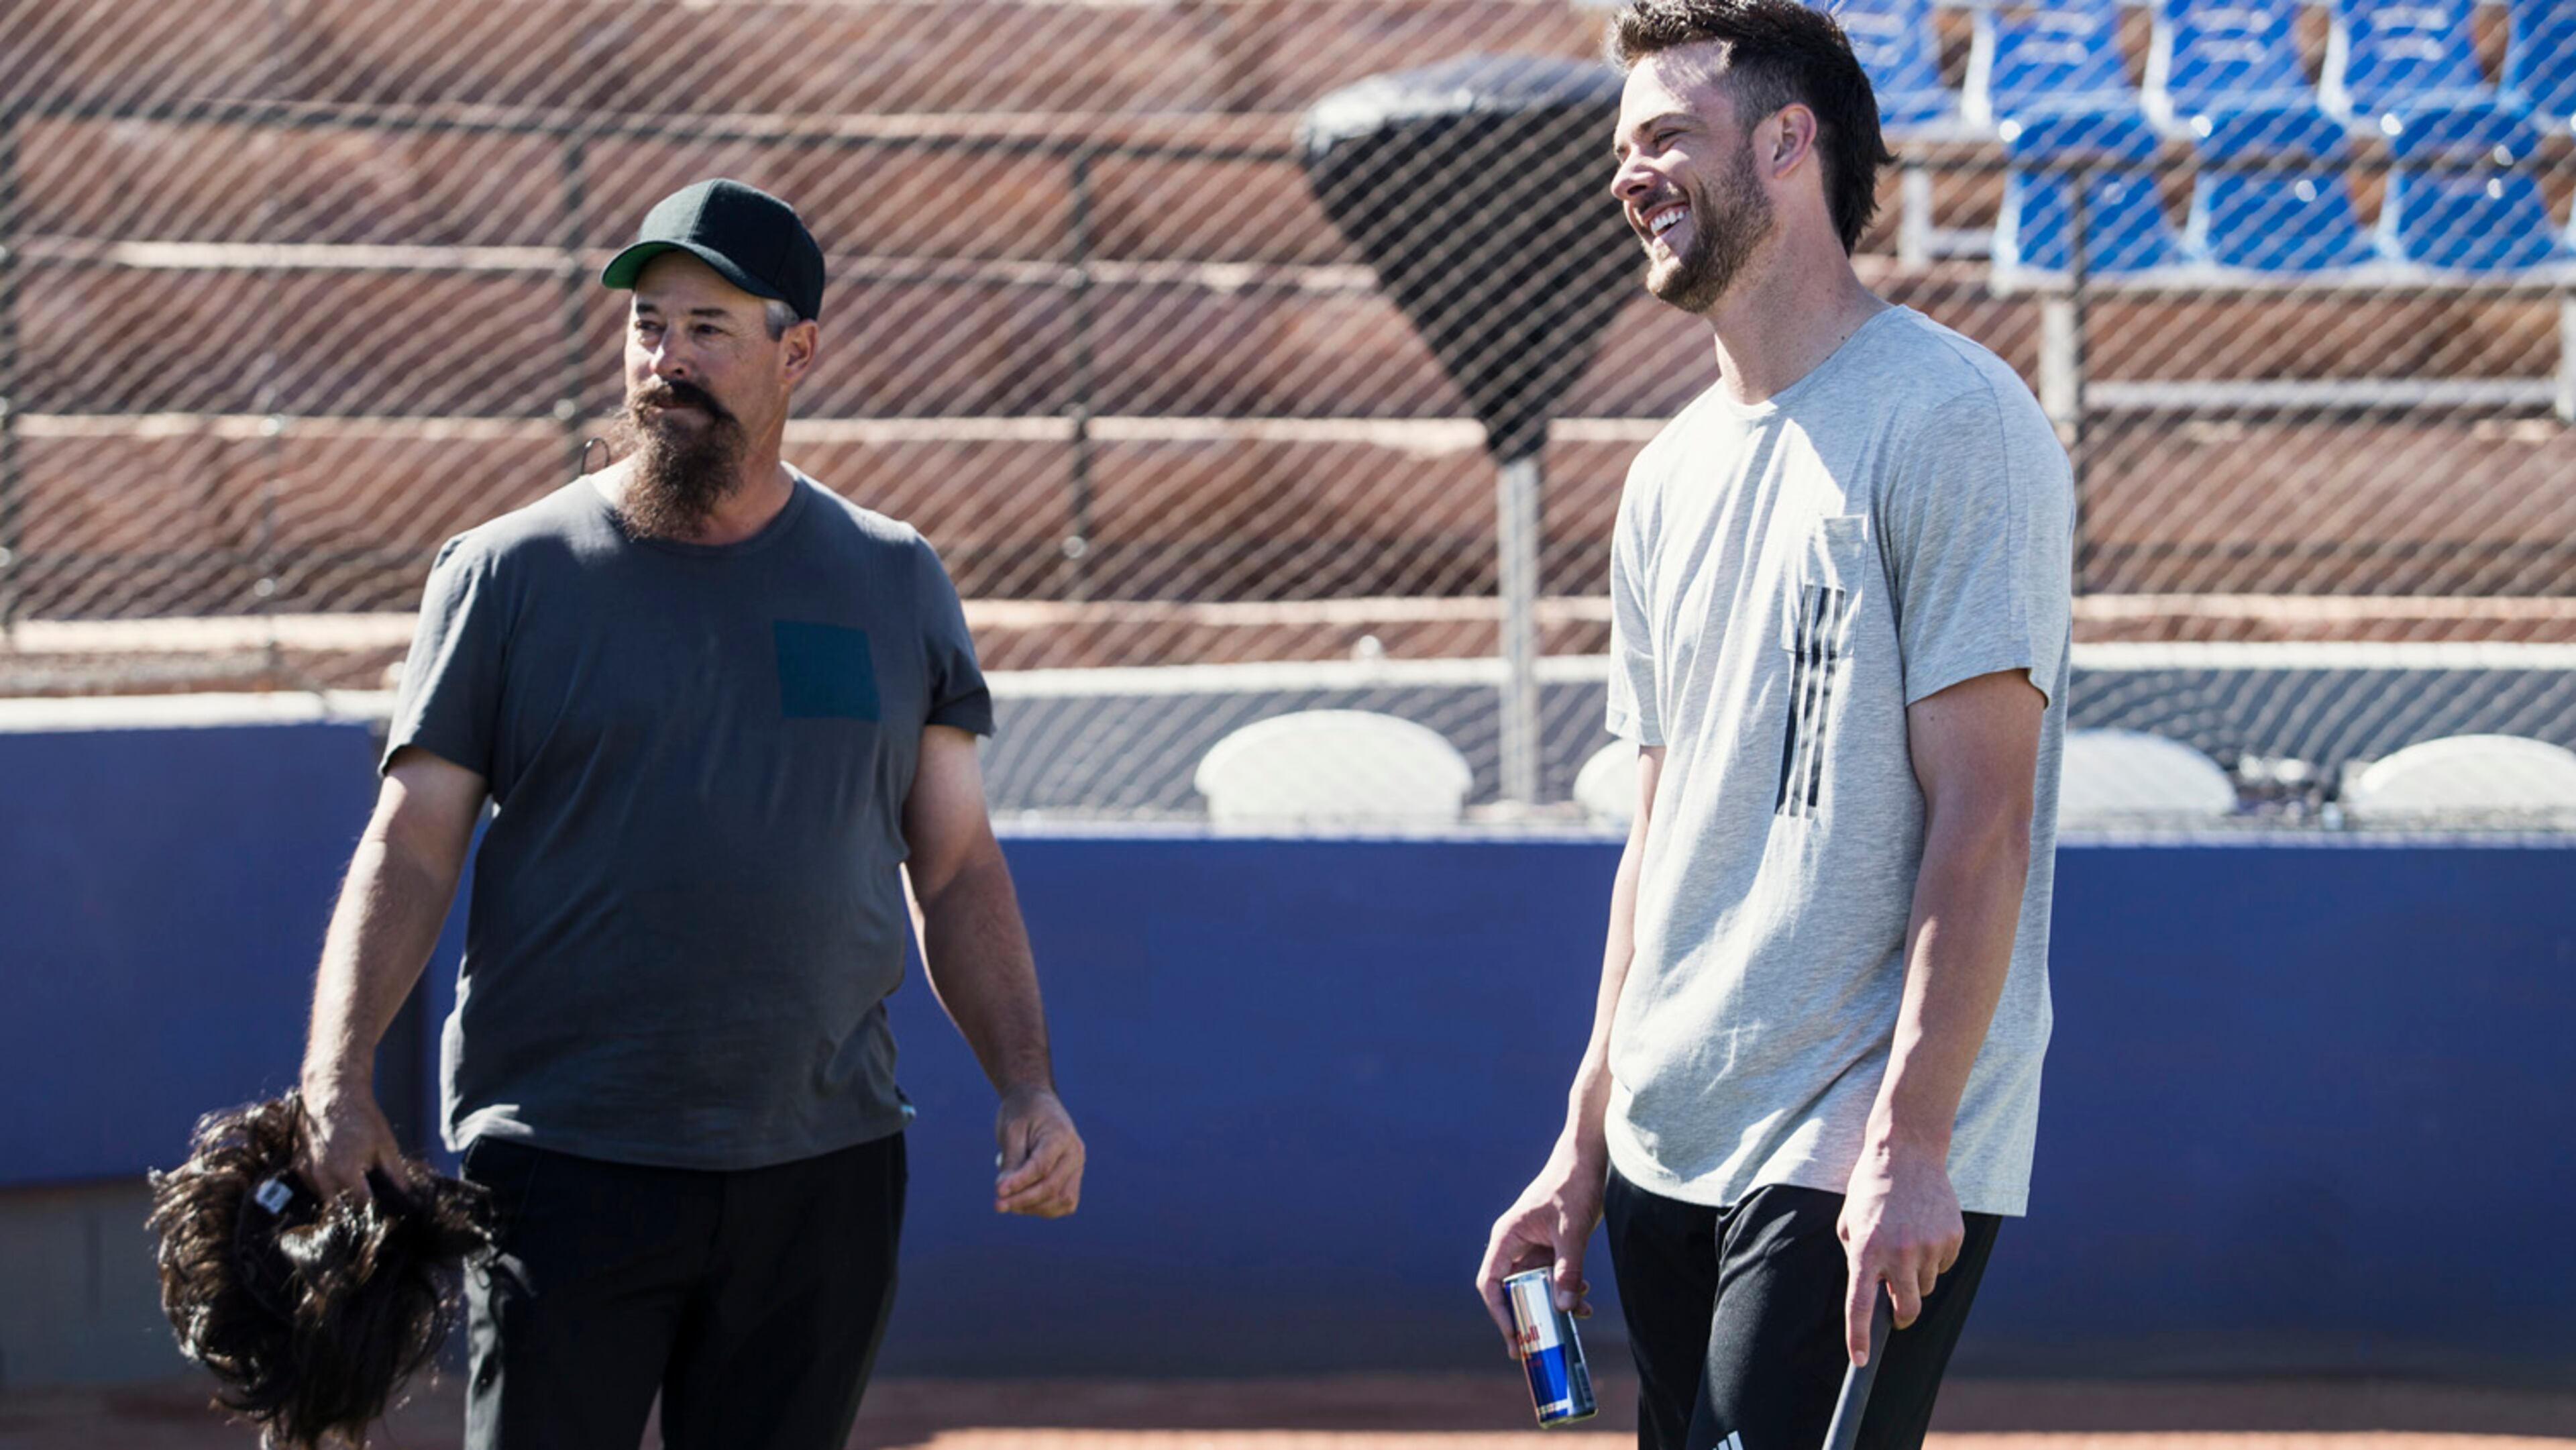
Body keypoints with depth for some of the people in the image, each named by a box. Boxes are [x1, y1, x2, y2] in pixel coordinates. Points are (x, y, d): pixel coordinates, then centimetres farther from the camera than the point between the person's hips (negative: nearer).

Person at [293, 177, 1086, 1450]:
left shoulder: (895, 585, 9)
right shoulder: (511, 574, 2)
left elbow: (956, 868, 12)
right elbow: (410, 851, -2)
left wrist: (1026, 1086, -1)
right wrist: (337, 1084, -16)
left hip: (824, 1172, 3)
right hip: (565, 1163, -3)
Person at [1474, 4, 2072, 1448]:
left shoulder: (1947, 420, -9)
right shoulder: (1673, 475, 17)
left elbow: (1980, 821, -14)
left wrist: (1909, 1141, -20)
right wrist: (1585, 1146, 15)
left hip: (1867, 1173, -8)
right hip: (1672, 1159, 8)